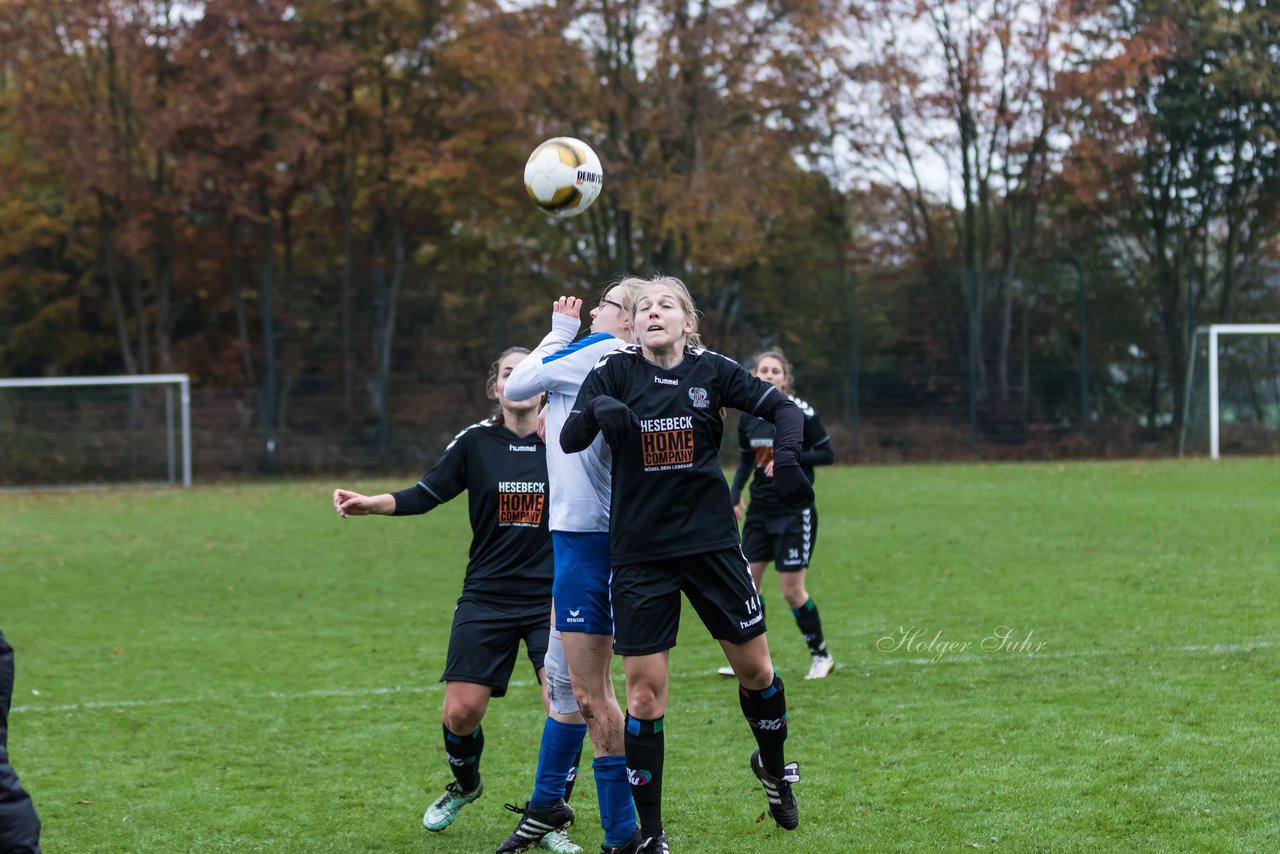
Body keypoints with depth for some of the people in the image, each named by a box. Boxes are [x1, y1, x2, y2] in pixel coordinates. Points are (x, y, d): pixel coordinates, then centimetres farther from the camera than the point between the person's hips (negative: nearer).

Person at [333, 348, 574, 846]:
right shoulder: (475, 442, 1)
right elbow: (425, 495, -3)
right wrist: (371, 504, -16)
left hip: (551, 599, -1)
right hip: (487, 598, 1)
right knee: (461, 711, -3)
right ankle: (464, 786, 32)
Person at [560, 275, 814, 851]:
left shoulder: (712, 371, 0)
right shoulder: (615, 371, -3)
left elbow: (783, 408, 3)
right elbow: (569, 441, -12)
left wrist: (786, 456, -17)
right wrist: (598, 410, -33)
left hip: (712, 542, 1)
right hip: (639, 554, -1)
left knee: (755, 670, 7)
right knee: (644, 691, -3)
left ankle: (773, 767, 38)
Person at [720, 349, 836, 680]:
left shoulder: (801, 412, -11)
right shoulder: (748, 416, 4)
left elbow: (827, 454, -6)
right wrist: (734, 493, 3)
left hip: (795, 511, -5)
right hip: (759, 510, 5)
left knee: (792, 590, -5)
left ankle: (821, 655, 13)